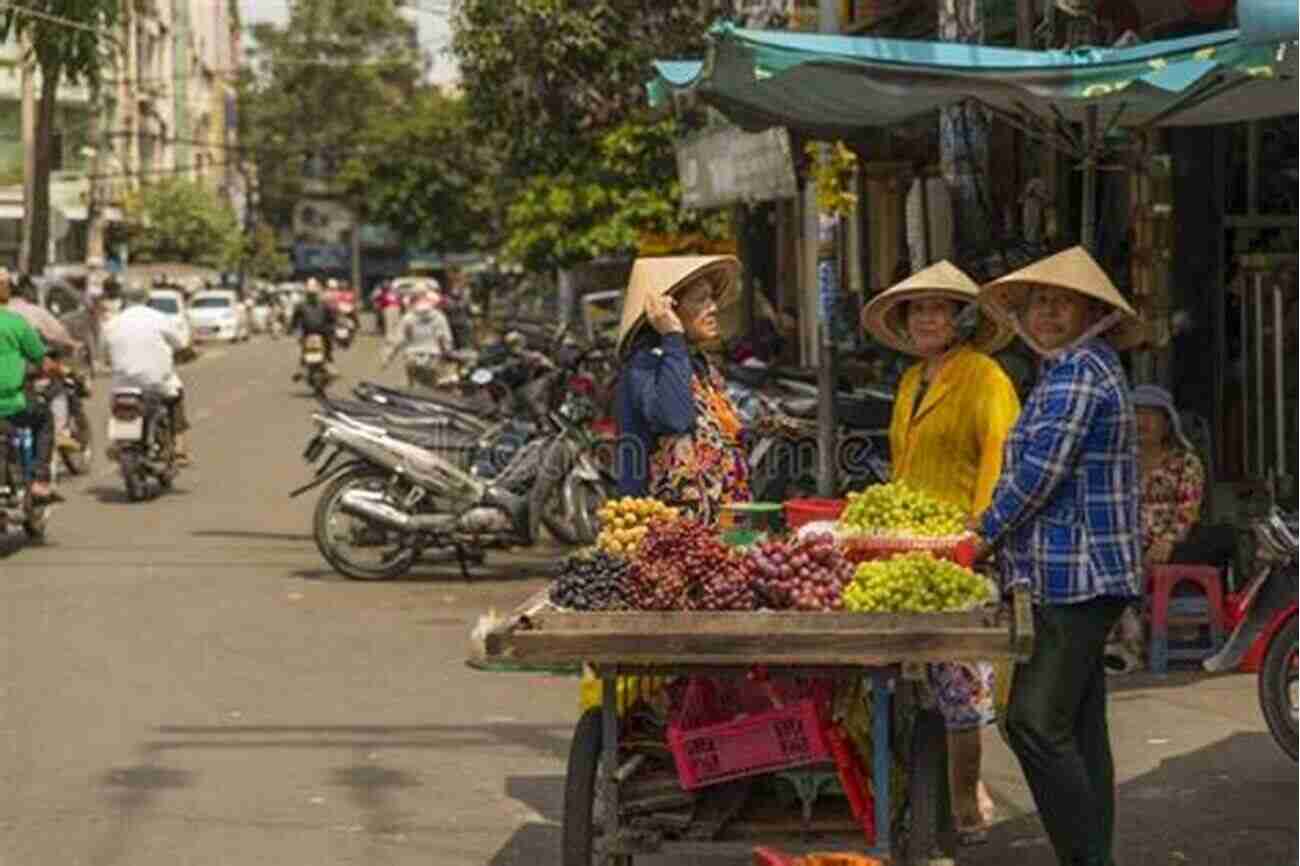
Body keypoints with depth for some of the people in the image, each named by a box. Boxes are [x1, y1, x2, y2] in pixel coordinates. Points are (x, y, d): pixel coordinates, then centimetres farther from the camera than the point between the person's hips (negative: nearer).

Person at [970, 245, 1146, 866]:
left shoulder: (1075, 370, -12)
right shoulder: (1092, 368, 20)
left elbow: (1041, 469, -18)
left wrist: (987, 532, -7)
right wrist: (996, 523, 19)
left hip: (1072, 575, -11)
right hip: (1084, 575, 11)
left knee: (1034, 722, -13)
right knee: (1080, 728, 11)